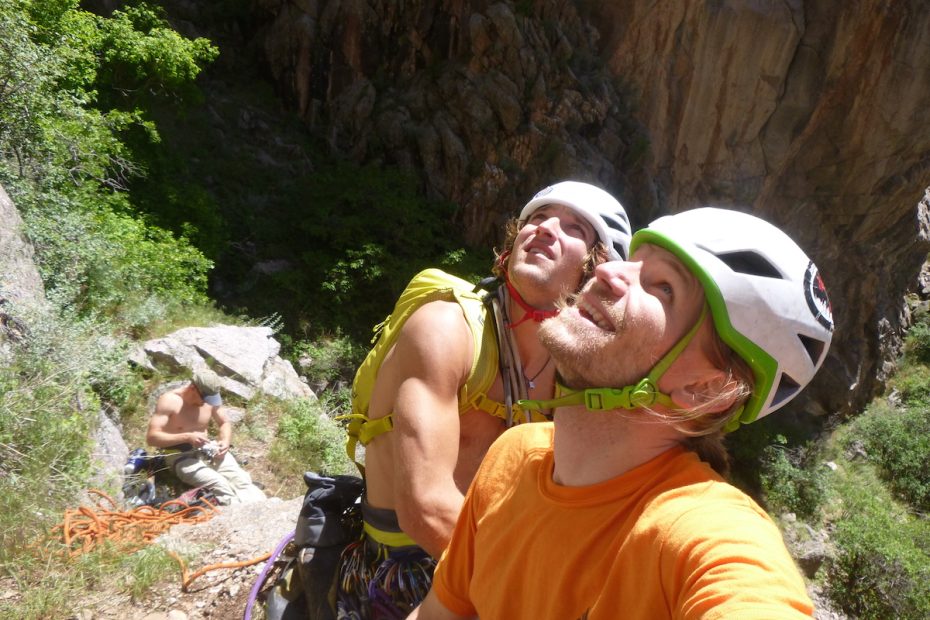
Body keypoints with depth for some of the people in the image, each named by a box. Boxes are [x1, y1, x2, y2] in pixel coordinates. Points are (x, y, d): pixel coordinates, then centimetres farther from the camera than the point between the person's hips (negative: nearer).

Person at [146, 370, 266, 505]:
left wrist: (225, 441, -10)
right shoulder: (169, 401, -16)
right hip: (179, 455, -5)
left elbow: (225, 423, 13)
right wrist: (187, 437, -29)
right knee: (217, 483, -33)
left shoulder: (211, 397, -1)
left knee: (241, 479, -22)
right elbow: (151, 437, -19)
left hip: (208, 450, 5)